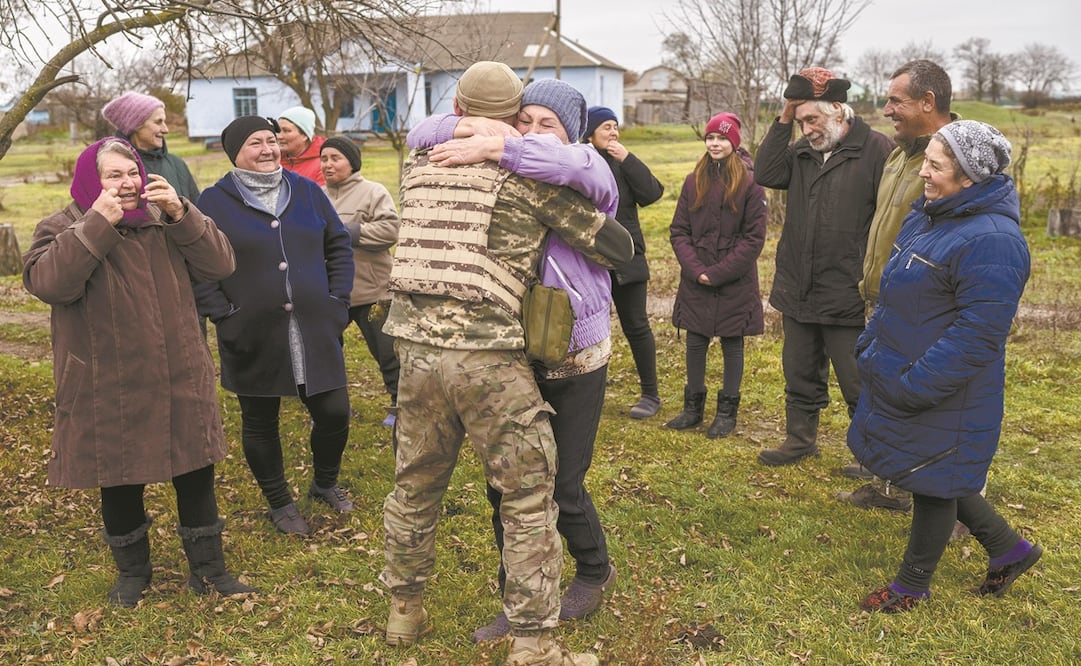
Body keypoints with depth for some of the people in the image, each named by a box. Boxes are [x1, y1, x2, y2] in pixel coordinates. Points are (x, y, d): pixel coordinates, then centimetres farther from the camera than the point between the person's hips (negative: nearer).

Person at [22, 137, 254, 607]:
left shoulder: (166, 222, 6)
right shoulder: (62, 228, -2)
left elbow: (220, 264, -6)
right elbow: (46, 283, -22)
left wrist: (180, 213, -17)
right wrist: (97, 224, -25)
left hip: (180, 382, 2)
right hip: (109, 393, -2)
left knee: (196, 477, 9)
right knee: (120, 485, 12)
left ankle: (208, 569, 25)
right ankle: (132, 571, 34)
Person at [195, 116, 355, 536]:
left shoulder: (307, 192, 8)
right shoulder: (214, 202, -2)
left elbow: (339, 246, 11)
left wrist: (338, 300, 3)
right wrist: (224, 315, -10)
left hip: (315, 331, 2)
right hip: (253, 339, -2)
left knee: (334, 413, 4)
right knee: (259, 423, 10)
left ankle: (325, 484, 33)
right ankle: (279, 503, 32)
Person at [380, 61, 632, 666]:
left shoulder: (419, 165, 10)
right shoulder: (531, 175, -2)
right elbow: (618, 245, 3)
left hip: (417, 345, 5)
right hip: (488, 354, -5)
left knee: (416, 483, 21)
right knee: (529, 497, 7)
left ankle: (405, 609, 38)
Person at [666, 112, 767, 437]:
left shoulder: (749, 183, -7)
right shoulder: (693, 181, 5)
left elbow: (754, 237, -10)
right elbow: (679, 230, 3)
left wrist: (718, 272, -14)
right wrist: (695, 270, -10)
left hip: (735, 283, -3)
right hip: (695, 282, 3)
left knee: (731, 345, 8)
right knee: (695, 343, 10)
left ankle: (727, 410, 20)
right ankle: (693, 406, 24)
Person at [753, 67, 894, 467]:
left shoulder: (877, 149, -11)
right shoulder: (803, 151, 10)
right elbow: (766, 175, -6)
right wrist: (783, 121, -7)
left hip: (847, 295, -6)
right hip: (797, 290, 6)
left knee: (859, 386, 6)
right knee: (800, 376, 19)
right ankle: (800, 439, 37)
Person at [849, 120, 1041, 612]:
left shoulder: (990, 241, -25)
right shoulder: (929, 214, 5)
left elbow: (976, 336, -27)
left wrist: (911, 388, -24)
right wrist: (870, 346, 14)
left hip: (943, 398, -9)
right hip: (898, 377, 10)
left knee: (932, 481, 9)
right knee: (930, 475, 22)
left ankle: (913, 584, 30)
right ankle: (1008, 548, 41)